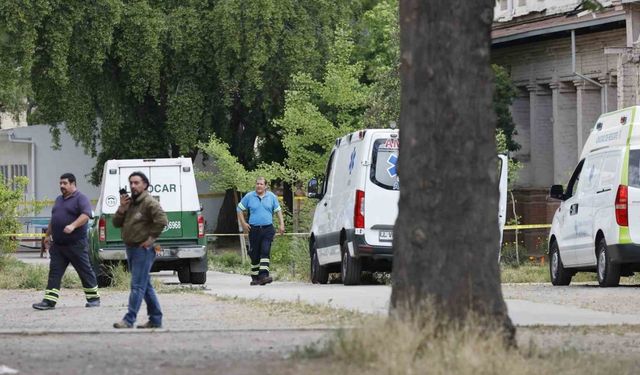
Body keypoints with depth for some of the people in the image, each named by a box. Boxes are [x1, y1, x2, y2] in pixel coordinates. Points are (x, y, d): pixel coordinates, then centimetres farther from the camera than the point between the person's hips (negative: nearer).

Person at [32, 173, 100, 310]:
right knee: (54, 272, -1)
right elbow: (53, 219, 28)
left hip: (76, 245, -7)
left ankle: (93, 298, 14)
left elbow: (86, 215, -22)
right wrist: (47, 234, 26)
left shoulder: (80, 199, -7)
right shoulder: (59, 200, 19)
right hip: (58, 245, 7)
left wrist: (73, 226, -34)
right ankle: (49, 301, -4)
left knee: (85, 271, 3)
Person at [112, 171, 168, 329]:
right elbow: (116, 223, 14)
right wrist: (122, 208, -3)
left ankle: (129, 320, -15)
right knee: (146, 286, 13)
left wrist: (151, 238, -19)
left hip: (143, 250, -10)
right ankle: (156, 320, 18)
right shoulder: (130, 202, 15)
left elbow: (162, 220, -24)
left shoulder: (149, 202, -12)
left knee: (137, 286, -11)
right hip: (131, 249, 10)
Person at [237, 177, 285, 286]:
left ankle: (263, 275, -20)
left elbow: (278, 210, 16)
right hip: (254, 229, 1)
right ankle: (255, 278, 17)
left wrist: (281, 224, 7)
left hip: (267, 229, -1)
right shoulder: (249, 196, 5)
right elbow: (239, 209, 13)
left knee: (265, 252, -14)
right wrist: (243, 223, 4)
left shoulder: (272, 197, 7)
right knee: (254, 255, 5)